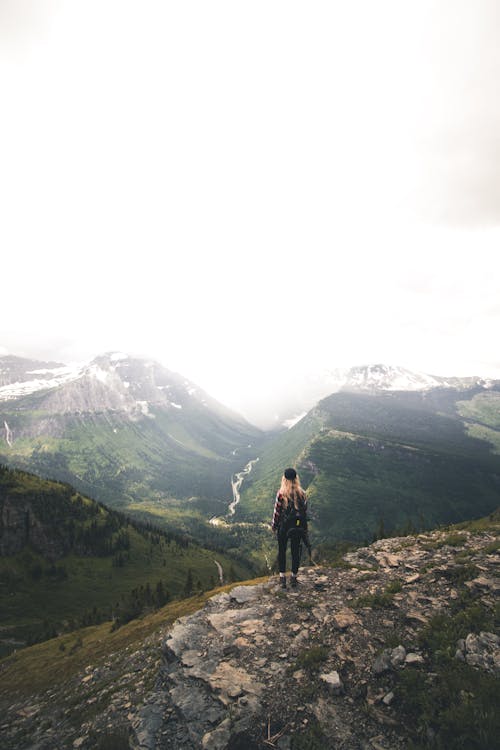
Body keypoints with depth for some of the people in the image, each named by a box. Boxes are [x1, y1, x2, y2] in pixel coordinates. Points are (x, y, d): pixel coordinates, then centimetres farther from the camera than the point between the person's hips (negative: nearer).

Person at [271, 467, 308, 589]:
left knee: (282, 551, 13)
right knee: (295, 551, 14)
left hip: (284, 526, -2)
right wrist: (304, 527, 12)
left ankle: (282, 578, 18)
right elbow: (305, 510, 1)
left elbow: (277, 511, -11)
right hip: (298, 527, 3)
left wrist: (274, 526, 3)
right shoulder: (302, 493, -6)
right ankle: (294, 578, 24)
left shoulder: (281, 493, -16)